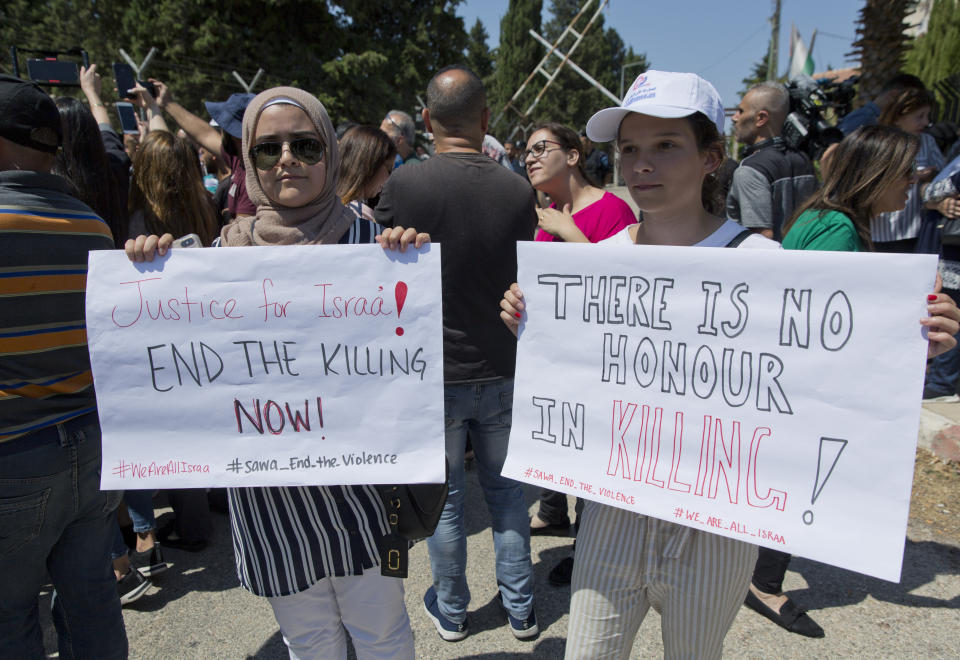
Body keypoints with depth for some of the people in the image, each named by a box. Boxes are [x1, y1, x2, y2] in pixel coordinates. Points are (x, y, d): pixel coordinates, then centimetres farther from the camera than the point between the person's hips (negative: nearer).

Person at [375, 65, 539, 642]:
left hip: (433, 373, -1)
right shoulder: (518, 190, -9)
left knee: (445, 497, 14)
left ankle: (451, 611, 34)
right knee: (506, 489, 19)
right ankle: (521, 608, 33)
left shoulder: (404, 185, -14)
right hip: (500, 371, 2)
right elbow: (525, 285, 1)